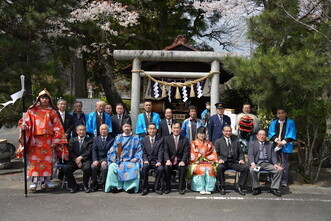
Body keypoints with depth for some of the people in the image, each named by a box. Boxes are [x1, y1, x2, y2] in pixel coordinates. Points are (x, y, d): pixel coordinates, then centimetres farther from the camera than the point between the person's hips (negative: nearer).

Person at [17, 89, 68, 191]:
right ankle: (34, 181, -5)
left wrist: (55, 140, -1)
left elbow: (57, 127, 6)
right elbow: (26, 122, 2)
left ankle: (46, 180, 11)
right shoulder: (32, 111, 7)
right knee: (34, 159, -6)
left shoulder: (52, 112, 8)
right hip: (35, 140, -1)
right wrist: (23, 126, -21)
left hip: (48, 140, 1)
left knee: (47, 159, 2)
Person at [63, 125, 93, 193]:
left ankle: (86, 186, -10)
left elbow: (89, 151, -2)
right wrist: (76, 160, -13)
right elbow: (70, 152, 4)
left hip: (85, 160, -2)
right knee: (65, 168, -25)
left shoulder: (90, 140, 11)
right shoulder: (72, 140, 17)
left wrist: (81, 157, -15)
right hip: (74, 161, 2)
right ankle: (73, 186, -6)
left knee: (87, 168, -35)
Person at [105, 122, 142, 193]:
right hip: (118, 160, 2)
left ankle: (131, 187, -27)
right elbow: (113, 149, 13)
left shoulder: (135, 138, 12)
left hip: (131, 161, -2)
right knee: (112, 167, -28)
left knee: (135, 168, -34)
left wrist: (136, 158, -11)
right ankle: (114, 186, -22)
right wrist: (113, 157, -5)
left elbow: (139, 150, 6)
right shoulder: (118, 137, 18)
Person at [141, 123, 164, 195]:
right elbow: (144, 152, 6)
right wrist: (145, 160, -13)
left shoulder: (160, 140, 7)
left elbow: (160, 152, -1)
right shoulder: (144, 140, 11)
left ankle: (156, 187, -10)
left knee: (160, 168, -31)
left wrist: (159, 161, -17)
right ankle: (144, 188, -16)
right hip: (147, 160, 1)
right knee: (145, 167, -32)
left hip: (156, 161, 0)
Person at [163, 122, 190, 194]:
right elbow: (166, 151, -1)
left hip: (180, 161, 0)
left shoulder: (185, 139, 7)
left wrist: (183, 161, -20)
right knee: (166, 167, -29)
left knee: (183, 167, -31)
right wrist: (167, 160, -20)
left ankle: (181, 188, -14)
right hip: (170, 161, 1)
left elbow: (186, 152, -2)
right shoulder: (167, 138, 8)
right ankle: (168, 187, -13)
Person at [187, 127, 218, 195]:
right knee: (201, 169, -34)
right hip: (197, 163, -1)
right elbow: (192, 155, 4)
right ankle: (201, 189, -29)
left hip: (207, 162, 1)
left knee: (209, 169, -32)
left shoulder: (208, 143, 17)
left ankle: (208, 189, -29)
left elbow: (213, 153, 12)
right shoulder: (193, 143, 11)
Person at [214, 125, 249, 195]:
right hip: (224, 162, -2)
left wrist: (241, 159, -3)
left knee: (246, 167, -24)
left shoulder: (236, 140, 20)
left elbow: (240, 152, 17)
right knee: (219, 168, -36)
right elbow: (216, 153, 7)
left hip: (234, 162, 2)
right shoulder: (218, 141, 13)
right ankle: (222, 187, -17)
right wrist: (219, 159, -14)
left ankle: (239, 186, -8)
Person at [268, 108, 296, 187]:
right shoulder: (273, 123, 14)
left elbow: (291, 134, -1)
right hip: (275, 146, 3)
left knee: (284, 164, -3)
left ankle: (284, 181, 0)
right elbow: (271, 132, 3)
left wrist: (284, 142, -13)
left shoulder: (290, 123, 6)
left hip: (285, 146, -2)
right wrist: (277, 140, -13)